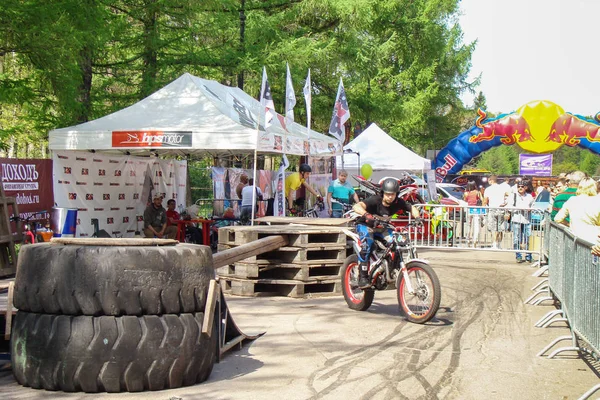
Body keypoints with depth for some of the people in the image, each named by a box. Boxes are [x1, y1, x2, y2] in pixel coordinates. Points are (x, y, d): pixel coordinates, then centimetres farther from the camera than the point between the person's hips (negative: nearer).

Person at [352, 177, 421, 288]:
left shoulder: (398, 203, -17)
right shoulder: (375, 200, -31)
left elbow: (412, 208, 0)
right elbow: (356, 206, -45)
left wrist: (417, 217, -21)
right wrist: (367, 215, -63)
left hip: (380, 228, 6)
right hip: (365, 225, -6)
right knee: (367, 242, -34)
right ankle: (362, 278, -34)